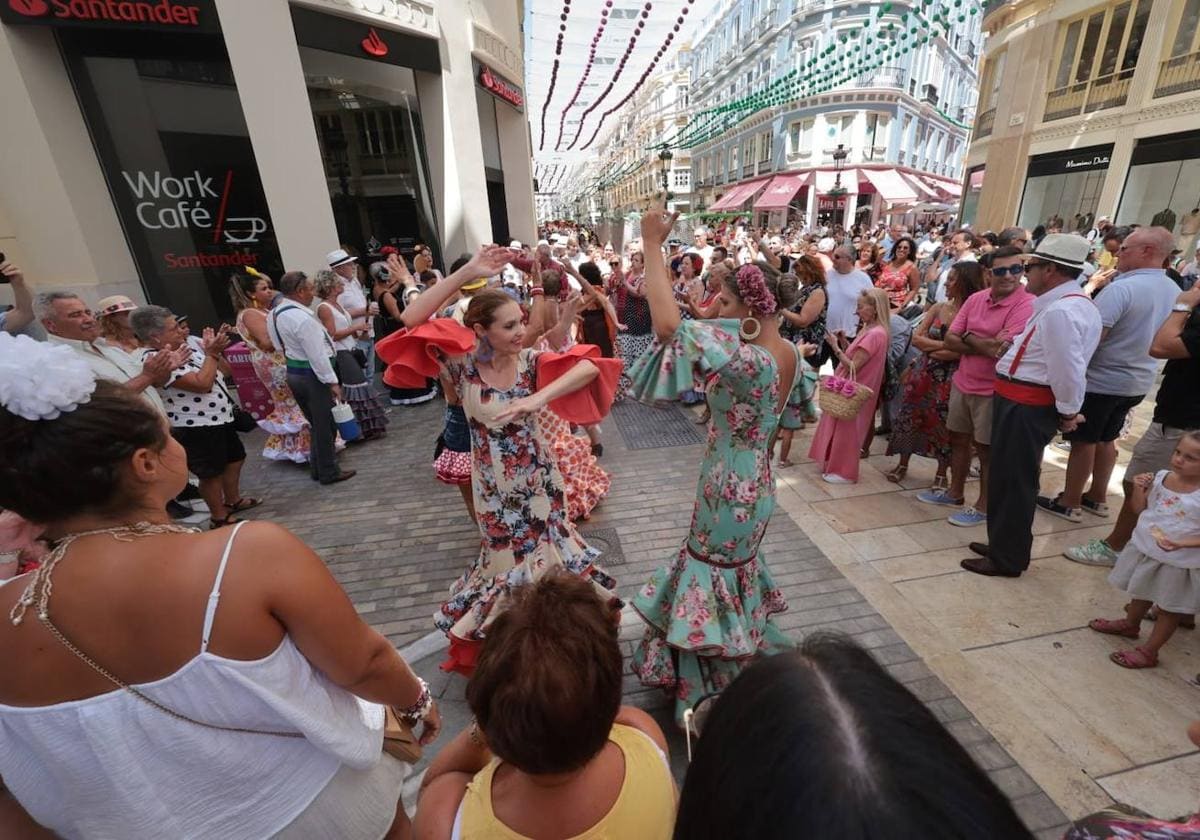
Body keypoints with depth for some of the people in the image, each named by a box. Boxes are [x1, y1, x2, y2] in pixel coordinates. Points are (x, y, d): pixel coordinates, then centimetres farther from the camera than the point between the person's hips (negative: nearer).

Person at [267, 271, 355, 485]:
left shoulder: (273, 314, 7)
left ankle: (317, 468, 29)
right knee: (325, 425, 3)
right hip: (313, 375, -9)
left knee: (316, 424, 20)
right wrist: (332, 381, -19)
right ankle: (329, 472, 13)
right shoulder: (302, 318, -22)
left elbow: (279, 346, 14)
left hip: (292, 373, 9)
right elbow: (317, 354, -23)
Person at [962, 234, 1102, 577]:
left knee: (1013, 481, 2)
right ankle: (1004, 544, 35)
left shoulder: (1059, 311, -21)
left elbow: (1068, 369, -23)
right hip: (1023, 400, 10)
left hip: (1024, 406, -10)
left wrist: (1068, 412, -11)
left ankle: (1007, 559, 17)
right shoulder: (1070, 303, 13)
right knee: (1008, 477, 20)